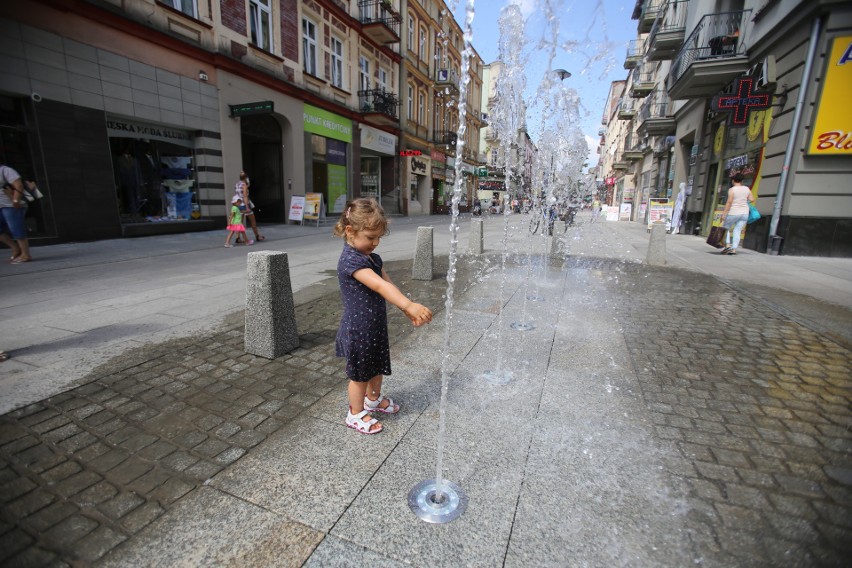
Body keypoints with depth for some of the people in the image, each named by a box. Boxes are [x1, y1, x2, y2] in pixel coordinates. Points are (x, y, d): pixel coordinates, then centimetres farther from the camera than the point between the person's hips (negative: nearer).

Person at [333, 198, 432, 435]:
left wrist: (407, 310, -9)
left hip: (376, 325, 9)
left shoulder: (373, 258, 6)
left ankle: (373, 399, 49)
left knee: (378, 366, 25)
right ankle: (356, 414, 31)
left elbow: (389, 284, 2)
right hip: (359, 329, -9)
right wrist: (409, 304, -45)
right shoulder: (351, 260, -24)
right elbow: (379, 286, -37)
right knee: (360, 373, 10)